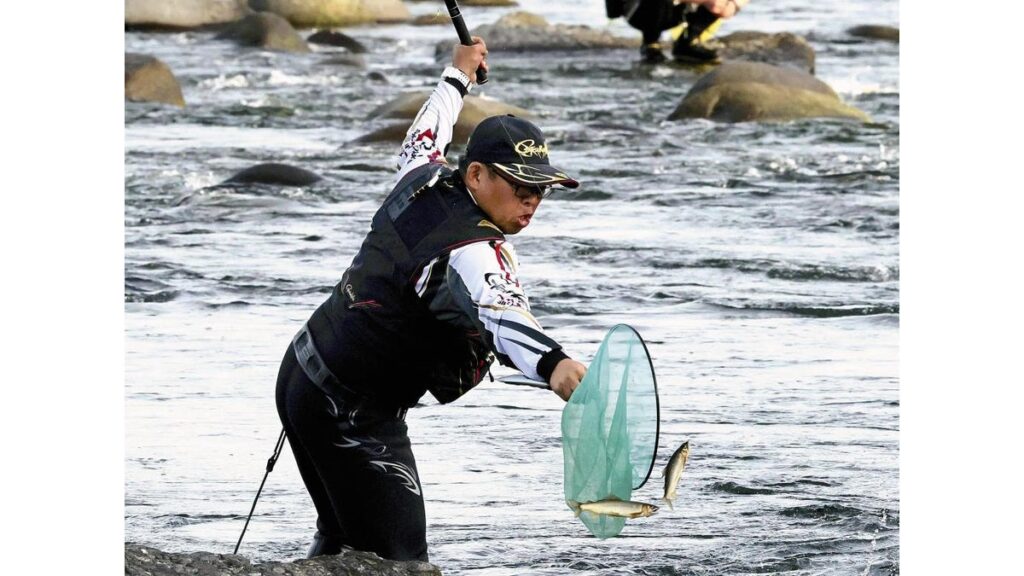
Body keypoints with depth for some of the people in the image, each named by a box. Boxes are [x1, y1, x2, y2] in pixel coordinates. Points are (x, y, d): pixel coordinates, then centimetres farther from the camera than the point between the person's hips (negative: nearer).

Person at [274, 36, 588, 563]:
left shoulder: (423, 182, 1)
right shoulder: (472, 252, -26)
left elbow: (424, 137, 25)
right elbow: (499, 312, -48)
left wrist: (458, 75, 45)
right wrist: (553, 366, -67)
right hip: (353, 415, -10)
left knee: (343, 533, 25)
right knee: (396, 560, -12)